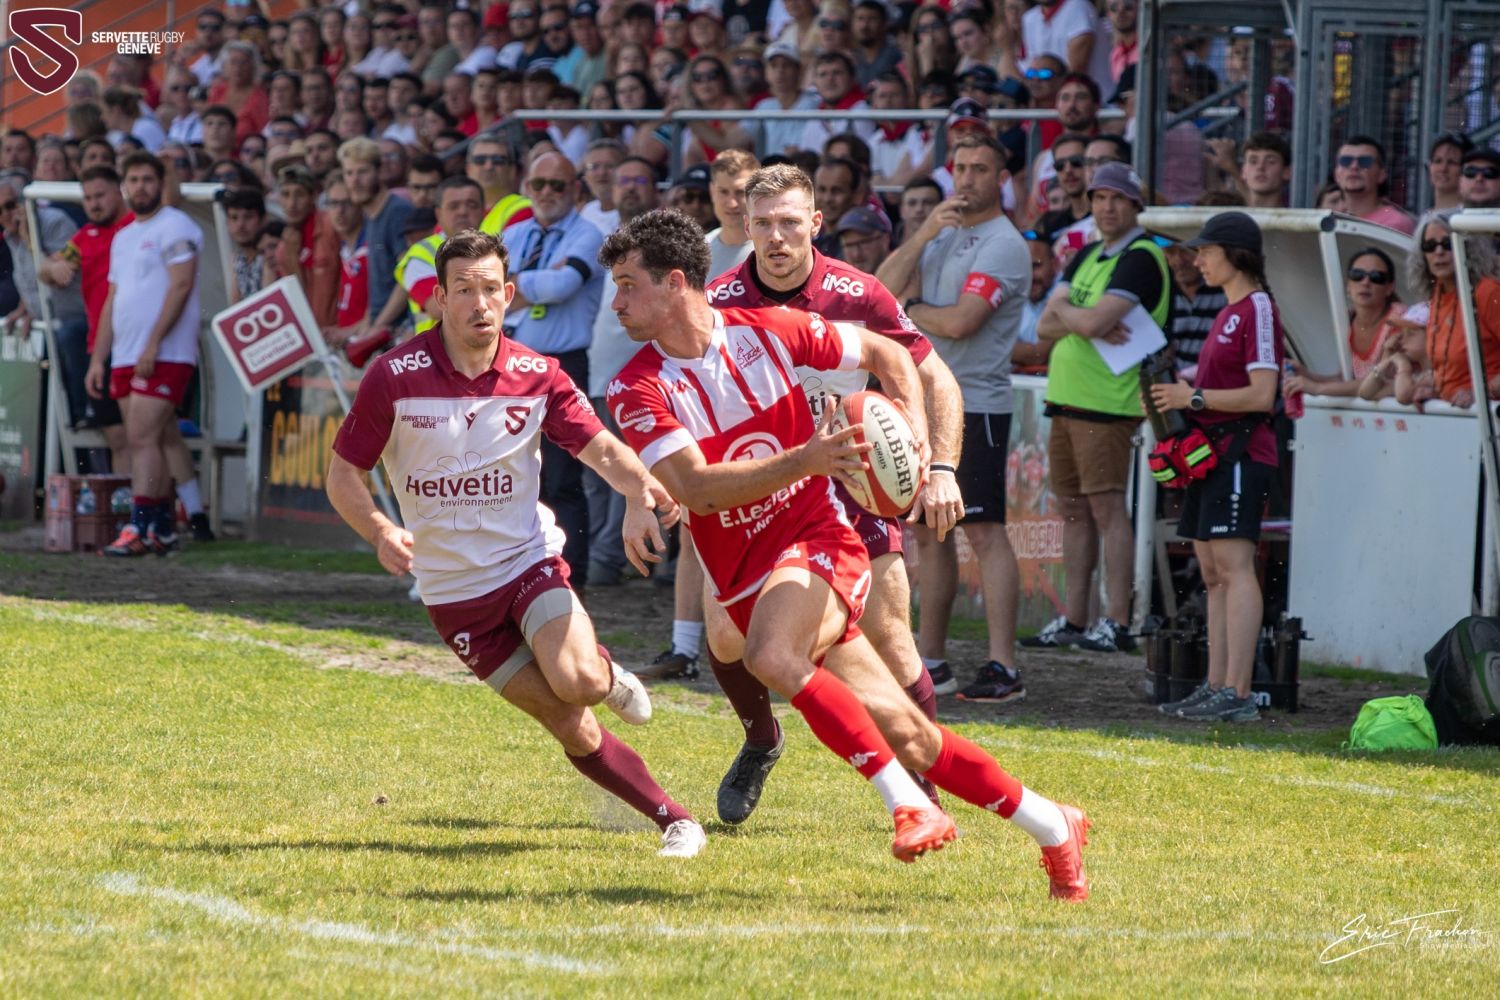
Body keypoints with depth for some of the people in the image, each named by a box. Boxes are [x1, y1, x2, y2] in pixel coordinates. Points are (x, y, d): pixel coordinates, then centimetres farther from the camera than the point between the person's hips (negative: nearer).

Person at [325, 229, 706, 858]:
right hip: (453, 589, -1)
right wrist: (381, 532, -26)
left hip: (530, 562, 1)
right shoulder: (395, 378, -11)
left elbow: (600, 447, -5)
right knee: (573, 731, -6)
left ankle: (606, 672, 8)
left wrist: (640, 488, -29)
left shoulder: (536, 376, -4)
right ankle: (672, 818, 7)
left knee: (577, 683, -27)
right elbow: (343, 475, -6)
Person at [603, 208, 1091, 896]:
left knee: (769, 656, -33)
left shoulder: (768, 330, -4)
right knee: (907, 735, -1)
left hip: (819, 540, -2)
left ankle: (911, 804, -25)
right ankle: (1053, 828, 13)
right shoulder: (638, 389, -6)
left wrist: (915, 432, -7)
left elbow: (885, 354, 11)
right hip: (743, 581, 2)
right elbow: (695, 488, -19)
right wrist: (803, 459, -31)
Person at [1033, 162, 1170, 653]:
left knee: (1107, 508, -10)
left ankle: (1116, 622, -10)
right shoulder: (1089, 256, 18)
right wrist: (1088, 323, -10)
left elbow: (1094, 322, -22)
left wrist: (1063, 310, -1)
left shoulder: (1141, 258, -9)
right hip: (1066, 397, 9)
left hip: (1106, 404, -9)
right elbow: (1046, 326, 10)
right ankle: (1073, 620, 16)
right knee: (1074, 510, 11)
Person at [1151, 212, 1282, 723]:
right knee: (1213, 574, 9)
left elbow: (1261, 394, -17)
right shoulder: (1229, 311, 19)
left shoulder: (1257, 308, -10)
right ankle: (1215, 687, 11)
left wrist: (1195, 398, -13)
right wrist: (1182, 397, 9)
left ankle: (1237, 693, -20)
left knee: (1233, 566, -15)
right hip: (1210, 449, 10)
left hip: (1241, 450, -10)